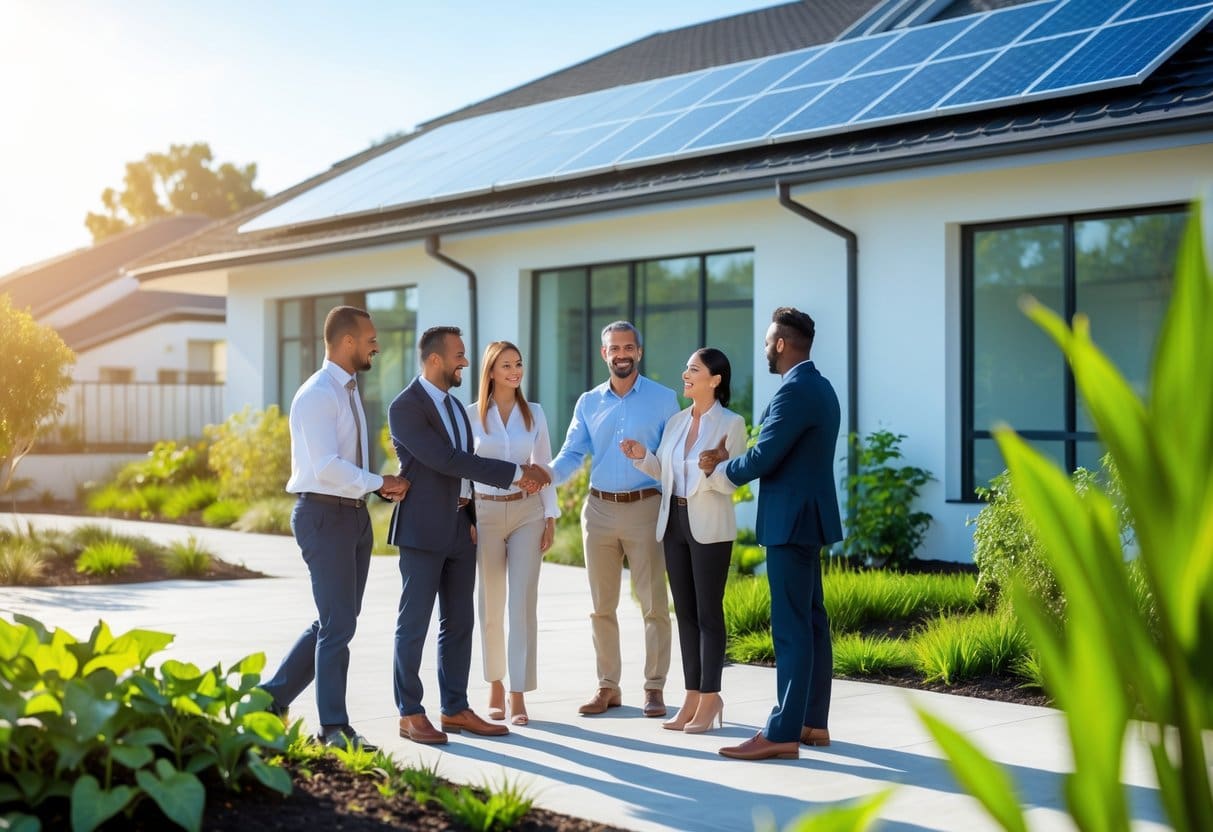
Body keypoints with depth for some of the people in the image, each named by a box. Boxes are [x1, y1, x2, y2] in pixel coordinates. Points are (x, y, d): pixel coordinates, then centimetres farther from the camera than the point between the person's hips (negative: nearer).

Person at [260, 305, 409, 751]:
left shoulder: (350, 391, 15)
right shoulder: (317, 395, -15)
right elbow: (327, 467, -24)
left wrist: (382, 486, 4)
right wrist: (379, 484, -16)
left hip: (354, 514, 9)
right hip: (324, 514, -9)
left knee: (335, 623, 14)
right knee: (338, 625, -4)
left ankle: (274, 696, 25)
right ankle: (334, 728, 6)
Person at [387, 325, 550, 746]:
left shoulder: (455, 407, 14)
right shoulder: (405, 407, -13)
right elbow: (446, 459, -21)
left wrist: (522, 471, 2)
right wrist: (514, 473, -21)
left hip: (460, 528, 8)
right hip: (422, 531, -8)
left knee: (459, 623, 10)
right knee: (413, 624, 0)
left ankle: (455, 709, 19)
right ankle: (410, 714, 9)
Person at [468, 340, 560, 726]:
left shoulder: (534, 413, 5)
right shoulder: (472, 415, 0)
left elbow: (544, 467, 8)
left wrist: (550, 517, 3)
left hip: (527, 511, 1)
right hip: (485, 512, 0)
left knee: (523, 602, -5)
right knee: (490, 604, 8)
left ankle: (519, 694, -2)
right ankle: (495, 686, 23)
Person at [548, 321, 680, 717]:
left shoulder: (664, 399, 0)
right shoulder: (588, 403, 9)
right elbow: (572, 454, 4)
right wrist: (548, 475, -17)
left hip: (645, 507, -3)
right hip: (599, 509, 3)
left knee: (653, 603, -1)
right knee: (601, 605, 9)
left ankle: (654, 688, 8)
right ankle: (608, 686, 18)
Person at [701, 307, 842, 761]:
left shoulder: (794, 392, -18)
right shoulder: (820, 387, 15)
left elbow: (762, 458, -20)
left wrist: (720, 466, -1)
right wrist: (730, 460, 10)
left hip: (791, 521, -11)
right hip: (808, 518, 11)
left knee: (791, 627, -8)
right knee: (811, 621, 13)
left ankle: (783, 733, -6)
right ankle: (813, 722, 20)